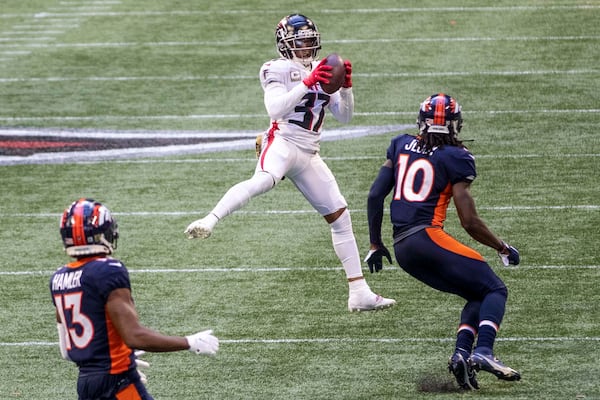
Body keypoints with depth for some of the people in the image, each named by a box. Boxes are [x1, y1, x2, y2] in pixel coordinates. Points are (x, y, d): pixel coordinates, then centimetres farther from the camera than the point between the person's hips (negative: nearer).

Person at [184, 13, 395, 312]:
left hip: (309, 155, 7)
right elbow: (275, 109, -18)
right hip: (283, 142, -7)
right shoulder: (279, 70, -2)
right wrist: (308, 83, -23)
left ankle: (359, 292, 14)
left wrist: (346, 86, 0)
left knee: (340, 216, 9)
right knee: (263, 181, -41)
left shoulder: (322, 71, 18)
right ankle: (208, 222, -57)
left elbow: (344, 116, 18)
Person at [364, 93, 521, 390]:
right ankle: (483, 351, -29)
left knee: (477, 295, 16)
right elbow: (470, 223, -4)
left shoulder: (401, 146, 15)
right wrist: (503, 249, 11)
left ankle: (461, 353, -7)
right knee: (494, 290, -3)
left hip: (402, 249, 7)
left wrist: (375, 244, 22)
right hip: (427, 237, -7)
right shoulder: (455, 159, -1)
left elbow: (375, 195, 13)